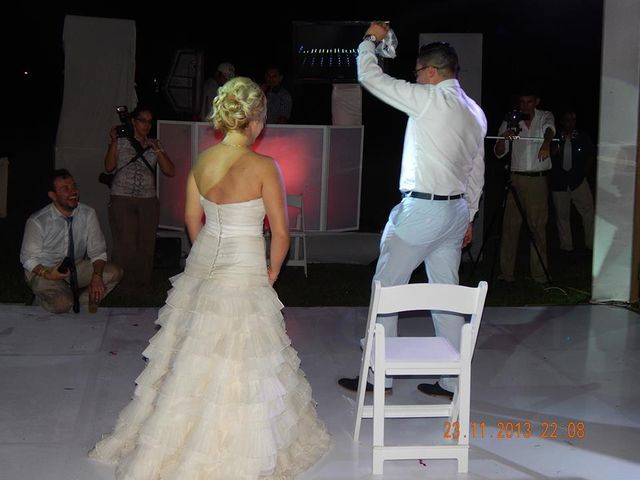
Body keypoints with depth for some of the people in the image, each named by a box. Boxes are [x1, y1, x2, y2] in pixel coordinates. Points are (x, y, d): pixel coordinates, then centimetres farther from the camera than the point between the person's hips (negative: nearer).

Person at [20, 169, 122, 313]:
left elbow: (97, 251, -7)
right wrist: (48, 274, -29)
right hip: (43, 271, -4)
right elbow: (28, 258, -10)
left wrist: (97, 276, -26)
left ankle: (80, 304, -2)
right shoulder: (37, 221, -19)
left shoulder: (88, 214, -10)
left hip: (76, 269, 4)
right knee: (61, 304, -33)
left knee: (114, 273, -19)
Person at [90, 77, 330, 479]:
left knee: (195, 358, 19)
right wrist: (272, 272, 4)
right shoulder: (264, 166, -16)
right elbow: (280, 233, -12)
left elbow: (192, 217, 11)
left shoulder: (202, 161, 0)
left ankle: (169, 443, 34)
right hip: (244, 274, -6)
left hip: (202, 265, 7)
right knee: (237, 363, 4)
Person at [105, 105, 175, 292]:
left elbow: (170, 171, 5)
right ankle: (124, 285, -3)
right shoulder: (121, 141, 8)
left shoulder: (155, 145, 14)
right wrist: (113, 142, -8)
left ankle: (142, 283, 4)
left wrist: (157, 149, -4)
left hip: (148, 201, 3)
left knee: (146, 244, -5)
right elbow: (109, 167, -2)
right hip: (122, 199, -2)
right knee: (125, 244, -11)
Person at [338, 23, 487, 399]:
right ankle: (453, 379, 16)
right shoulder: (475, 111, 12)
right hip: (456, 210, 8)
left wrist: (371, 39, 9)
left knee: (386, 288, 2)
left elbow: (369, 76, -8)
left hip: (422, 210, -8)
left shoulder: (429, 99, -12)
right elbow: (477, 173, 18)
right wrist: (468, 217, 25)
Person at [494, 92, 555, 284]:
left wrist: (546, 143, -40)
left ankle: (539, 273, 4)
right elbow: (499, 153, 4)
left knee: (538, 226, -1)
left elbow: (549, 128, -17)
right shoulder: (510, 121, 8)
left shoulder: (545, 116, 7)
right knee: (510, 225, -3)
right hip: (515, 179, 1)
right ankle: (506, 272, -1)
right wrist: (503, 138, -18)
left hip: (538, 180, -1)